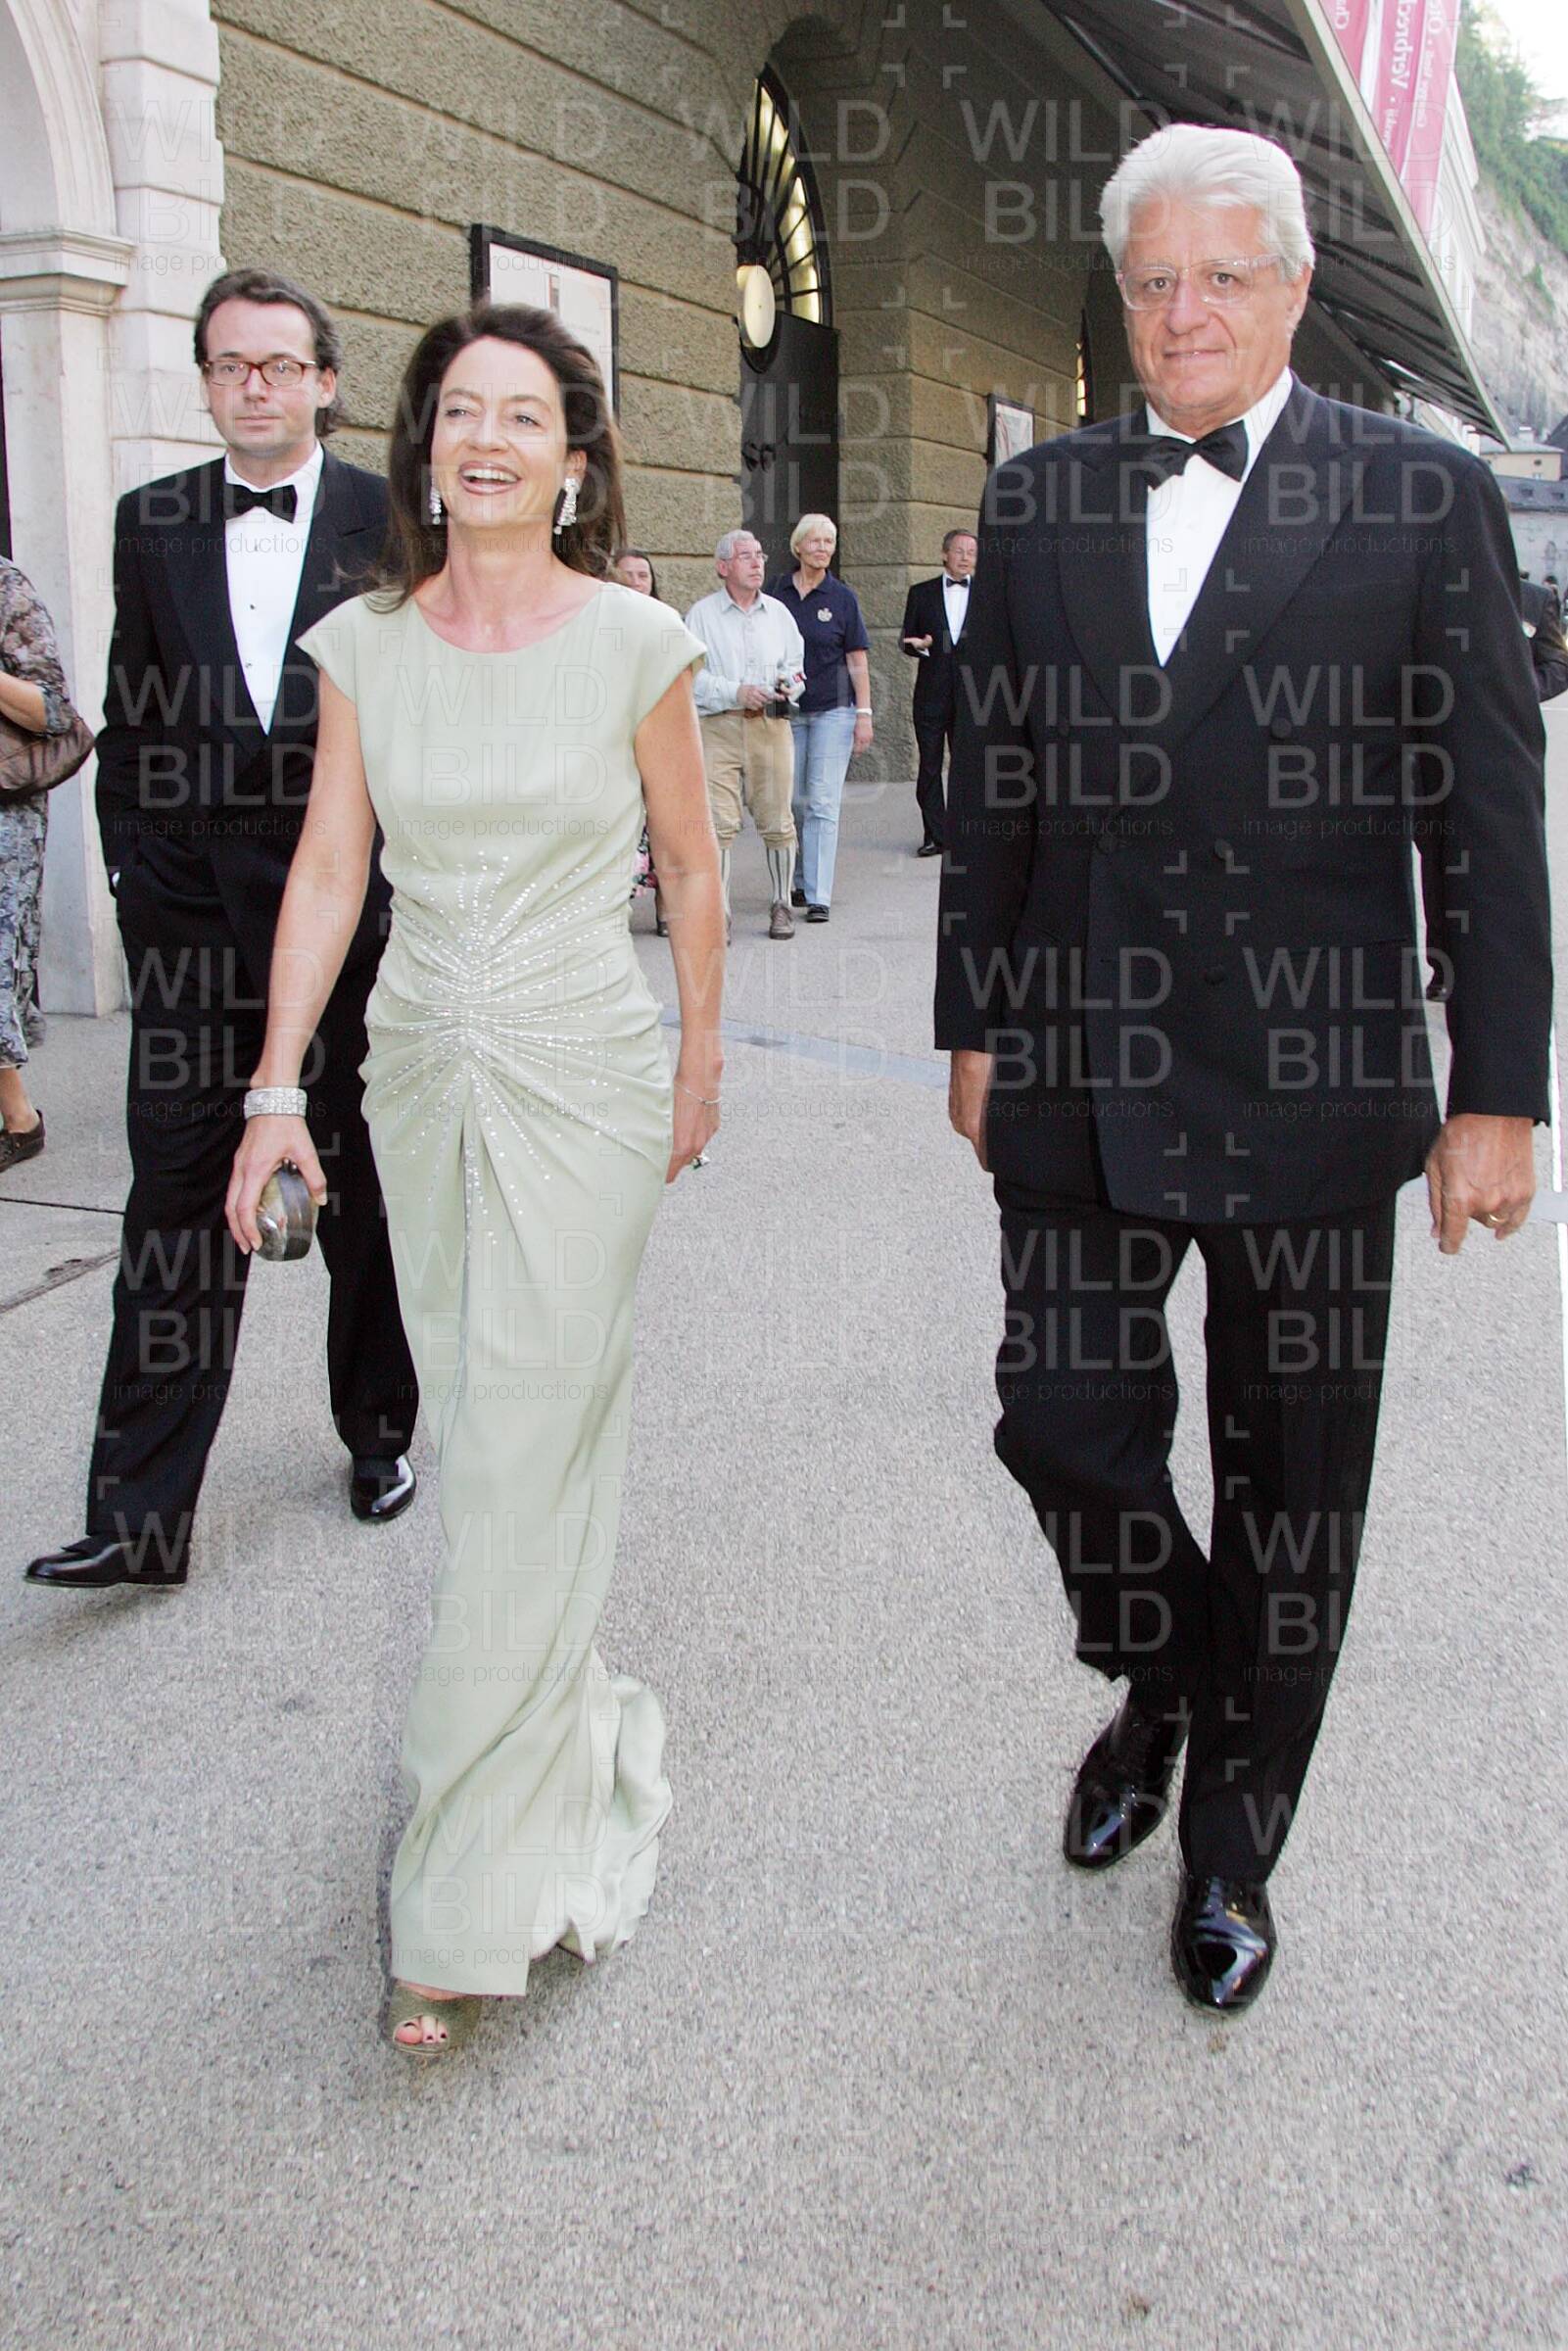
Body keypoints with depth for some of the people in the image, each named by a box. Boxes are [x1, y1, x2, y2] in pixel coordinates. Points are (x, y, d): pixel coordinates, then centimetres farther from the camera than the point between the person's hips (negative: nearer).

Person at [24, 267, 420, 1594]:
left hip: (355, 903, -2)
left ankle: (379, 1432, 31)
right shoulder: (153, 523, 8)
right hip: (194, 914, 2)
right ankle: (141, 1517, 4)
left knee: (365, 1193, 11)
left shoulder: (395, 521, 0)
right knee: (177, 1208, 0)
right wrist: (137, 873, 3)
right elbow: (132, 720, 10)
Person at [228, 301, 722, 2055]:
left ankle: (470, 1903, 4)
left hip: (580, 1073, -4)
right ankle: (563, 1723, 38)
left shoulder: (634, 643, -6)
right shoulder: (365, 645, 3)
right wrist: (276, 1086, -4)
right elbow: (328, 871, 3)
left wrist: (701, 1064, 8)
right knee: (475, 1425, 14)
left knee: (524, 1462, -4)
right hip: (421, 1068, 4)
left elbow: (691, 866, 4)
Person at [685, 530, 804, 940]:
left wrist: (789, 684, -1)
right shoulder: (702, 614, 4)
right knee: (718, 823, -9)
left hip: (770, 725, 3)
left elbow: (796, 664, 21)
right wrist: (736, 692, -13)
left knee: (776, 821, 3)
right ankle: (717, 913, -4)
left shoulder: (777, 612, 16)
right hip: (718, 726, -3)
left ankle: (781, 905, 16)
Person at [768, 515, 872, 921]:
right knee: (793, 801, 8)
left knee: (823, 803, -7)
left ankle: (819, 897, -7)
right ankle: (801, 882, 24)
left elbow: (857, 660, 1)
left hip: (833, 708, -2)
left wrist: (864, 713, -4)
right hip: (787, 710, 2)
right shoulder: (776, 593, 4)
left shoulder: (842, 597, 1)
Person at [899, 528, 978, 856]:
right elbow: (906, 638, 9)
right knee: (929, 766, 1)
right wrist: (919, 644, -13)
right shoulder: (921, 593, 8)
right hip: (931, 693, 0)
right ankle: (934, 835, 6)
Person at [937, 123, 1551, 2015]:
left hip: (1310, 1090, -2)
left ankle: (1232, 1842, 30)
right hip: (1081, 1082, 3)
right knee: (1062, 1425, 5)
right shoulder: (1037, 503, 6)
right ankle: (1160, 1683, 38)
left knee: (1291, 1484, 9)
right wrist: (974, 1028, 9)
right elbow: (991, 792, 10)